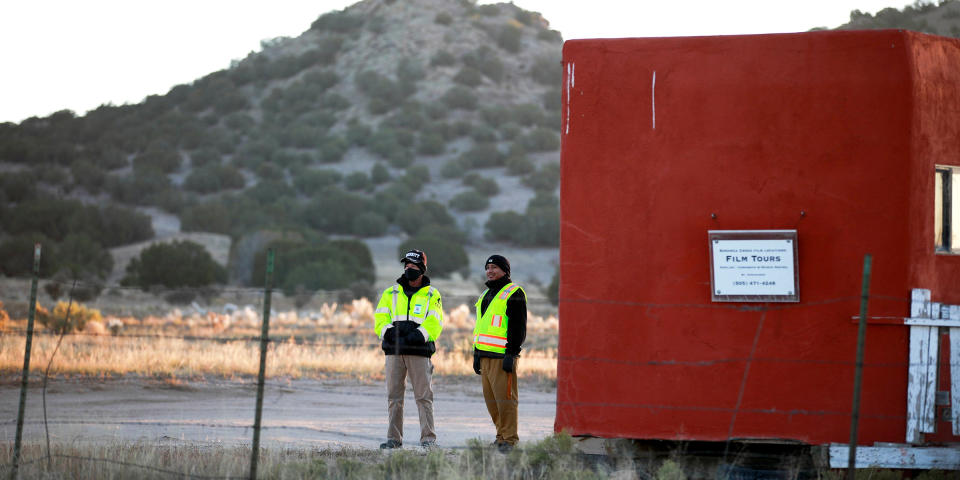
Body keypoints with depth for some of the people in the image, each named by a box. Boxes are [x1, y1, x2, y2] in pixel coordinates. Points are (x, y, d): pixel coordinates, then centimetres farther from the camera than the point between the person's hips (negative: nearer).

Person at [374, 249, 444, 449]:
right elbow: (380, 318, 7)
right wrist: (387, 330, -13)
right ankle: (394, 438, 9)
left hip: (419, 352, -3)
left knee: (424, 396, -6)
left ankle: (428, 438, -4)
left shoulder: (432, 295, 9)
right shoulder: (391, 293, 16)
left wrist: (420, 334, -19)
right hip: (394, 351, 3)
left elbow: (434, 322, -2)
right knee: (394, 396, 4)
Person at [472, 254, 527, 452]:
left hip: (502, 356, -9)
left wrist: (511, 354, -18)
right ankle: (501, 435, 15)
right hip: (485, 355, 9)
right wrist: (476, 353, 23)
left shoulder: (513, 293, -5)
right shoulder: (486, 294, 22)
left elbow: (518, 326, -12)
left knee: (504, 396, -11)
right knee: (490, 398, 8)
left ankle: (510, 439, -8)